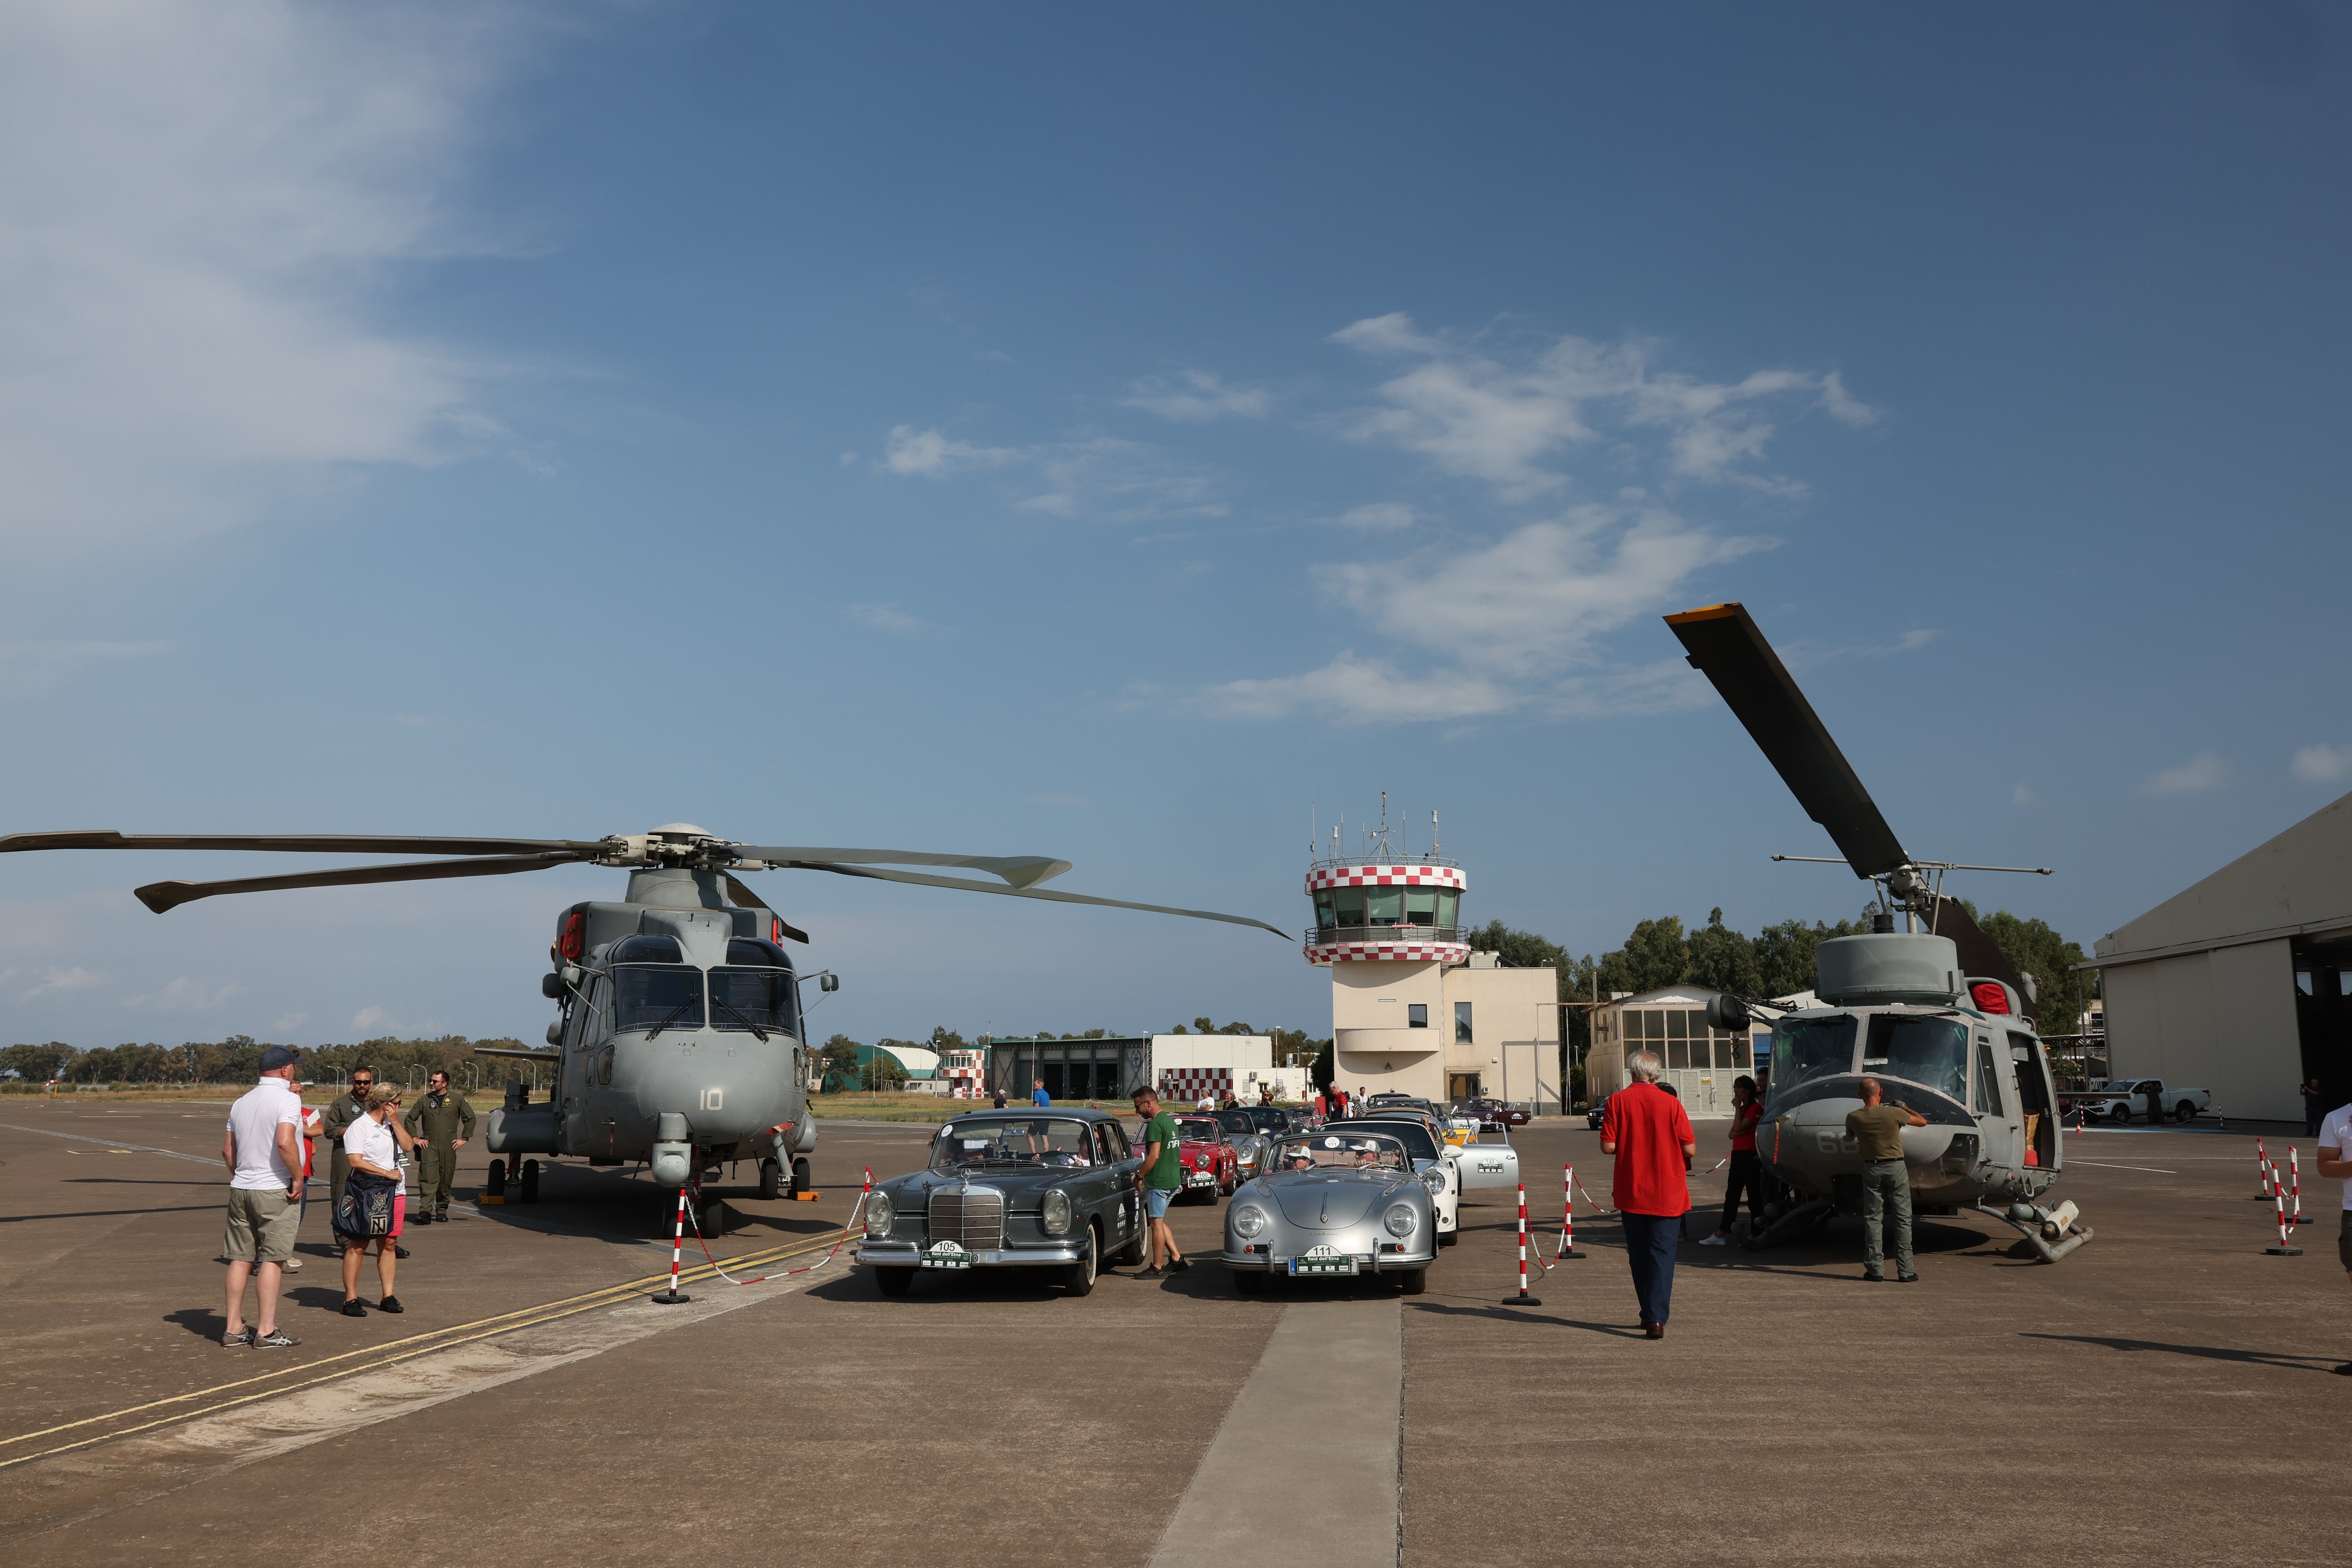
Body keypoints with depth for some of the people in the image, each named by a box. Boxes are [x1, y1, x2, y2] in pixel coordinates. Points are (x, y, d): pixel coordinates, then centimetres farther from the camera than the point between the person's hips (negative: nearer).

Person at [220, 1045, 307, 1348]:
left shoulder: (242, 1101, 12)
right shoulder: (288, 1098, -12)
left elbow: (227, 1150, 16)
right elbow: (285, 1143, -25)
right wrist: (297, 1178, -15)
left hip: (241, 1188, 7)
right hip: (275, 1190, -7)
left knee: (241, 1258, 10)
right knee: (272, 1259, -3)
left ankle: (233, 1328, 14)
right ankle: (266, 1331, -2)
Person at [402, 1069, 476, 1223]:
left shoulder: (457, 1099, 5)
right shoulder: (425, 1100, 7)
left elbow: (470, 1118, 12)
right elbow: (409, 1119, 16)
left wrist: (464, 1138, 7)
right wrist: (415, 1138, 7)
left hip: (448, 1147, 0)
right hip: (429, 1146, 0)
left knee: (445, 1180, 5)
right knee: (428, 1178, -13)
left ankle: (442, 1210, 18)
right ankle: (425, 1211, -20)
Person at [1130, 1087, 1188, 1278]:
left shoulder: (1155, 1124, -16)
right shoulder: (1170, 1120, 14)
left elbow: (1154, 1156, -21)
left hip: (1158, 1181, -10)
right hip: (1173, 1180, 10)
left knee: (1157, 1223, -2)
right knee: (1159, 1221, 17)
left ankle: (1157, 1267, 3)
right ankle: (1177, 1259, 16)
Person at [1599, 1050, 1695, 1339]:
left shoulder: (1617, 1101, -6)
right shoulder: (1671, 1103, -8)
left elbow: (1608, 1147, -9)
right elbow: (1690, 1149, -7)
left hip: (1631, 1193, 1)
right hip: (1667, 1193, -1)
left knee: (1639, 1256, 14)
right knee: (1662, 1255, 0)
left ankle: (1649, 1313, 21)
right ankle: (1656, 1318, -10)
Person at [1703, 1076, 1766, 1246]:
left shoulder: (1756, 1108, -9)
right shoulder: (1742, 1109, 20)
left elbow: (1740, 1128, -17)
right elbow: (1733, 1133, 15)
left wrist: (1737, 1107, -8)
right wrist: (1738, 1131, -8)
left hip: (1750, 1155, -9)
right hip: (1738, 1154, 9)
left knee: (1753, 1194, -3)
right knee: (1731, 1194, 6)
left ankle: (1755, 1233, 2)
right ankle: (1721, 1234, 6)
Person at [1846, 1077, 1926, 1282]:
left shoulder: (1854, 1118, -7)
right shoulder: (1894, 1113, -12)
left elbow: (1850, 1136, 15)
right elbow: (1923, 1122, 3)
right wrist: (1904, 1107, 17)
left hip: (1872, 1169, 1)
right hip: (1896, 1167, -1)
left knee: (1873, 1219, 7)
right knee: (1903, 1219, 5)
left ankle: (1875, 1269, 6)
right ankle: (1905, 1271, 5)